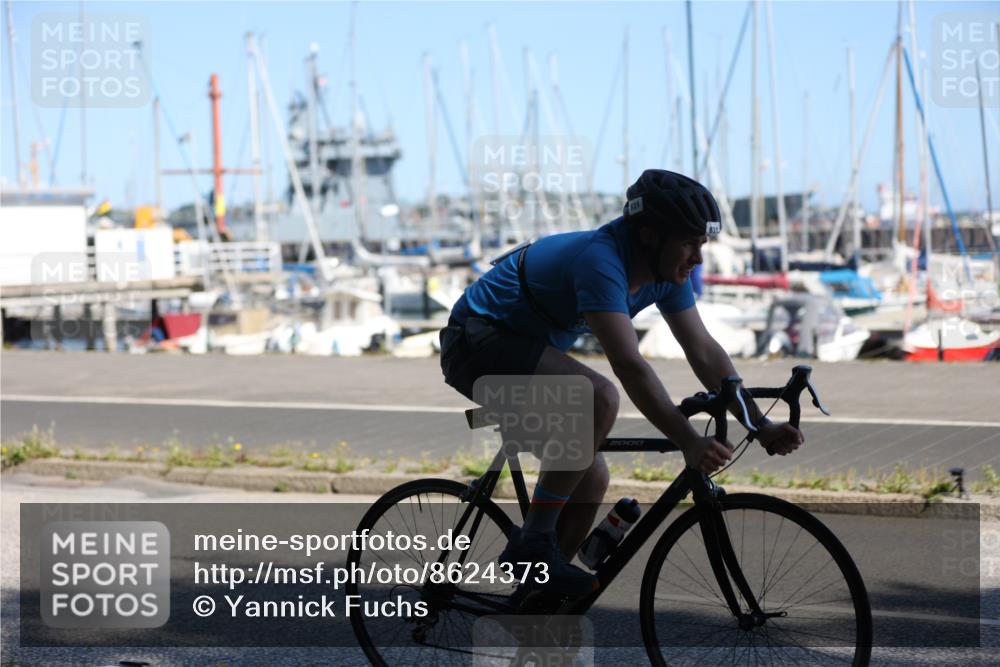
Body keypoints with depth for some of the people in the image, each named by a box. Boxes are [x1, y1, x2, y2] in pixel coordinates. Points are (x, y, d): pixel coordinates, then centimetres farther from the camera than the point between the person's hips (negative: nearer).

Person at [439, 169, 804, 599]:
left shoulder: (668, 272, -3)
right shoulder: (600, 261, -31)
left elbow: (704, 351, 0)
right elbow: (630, 367, -39)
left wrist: (761, 427, -8)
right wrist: (689, 444, -44)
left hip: (523, 347, 10)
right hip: (477, 341, -10)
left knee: (592, 480, 3)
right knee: (598, 398, -32)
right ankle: (533, 543, -23)